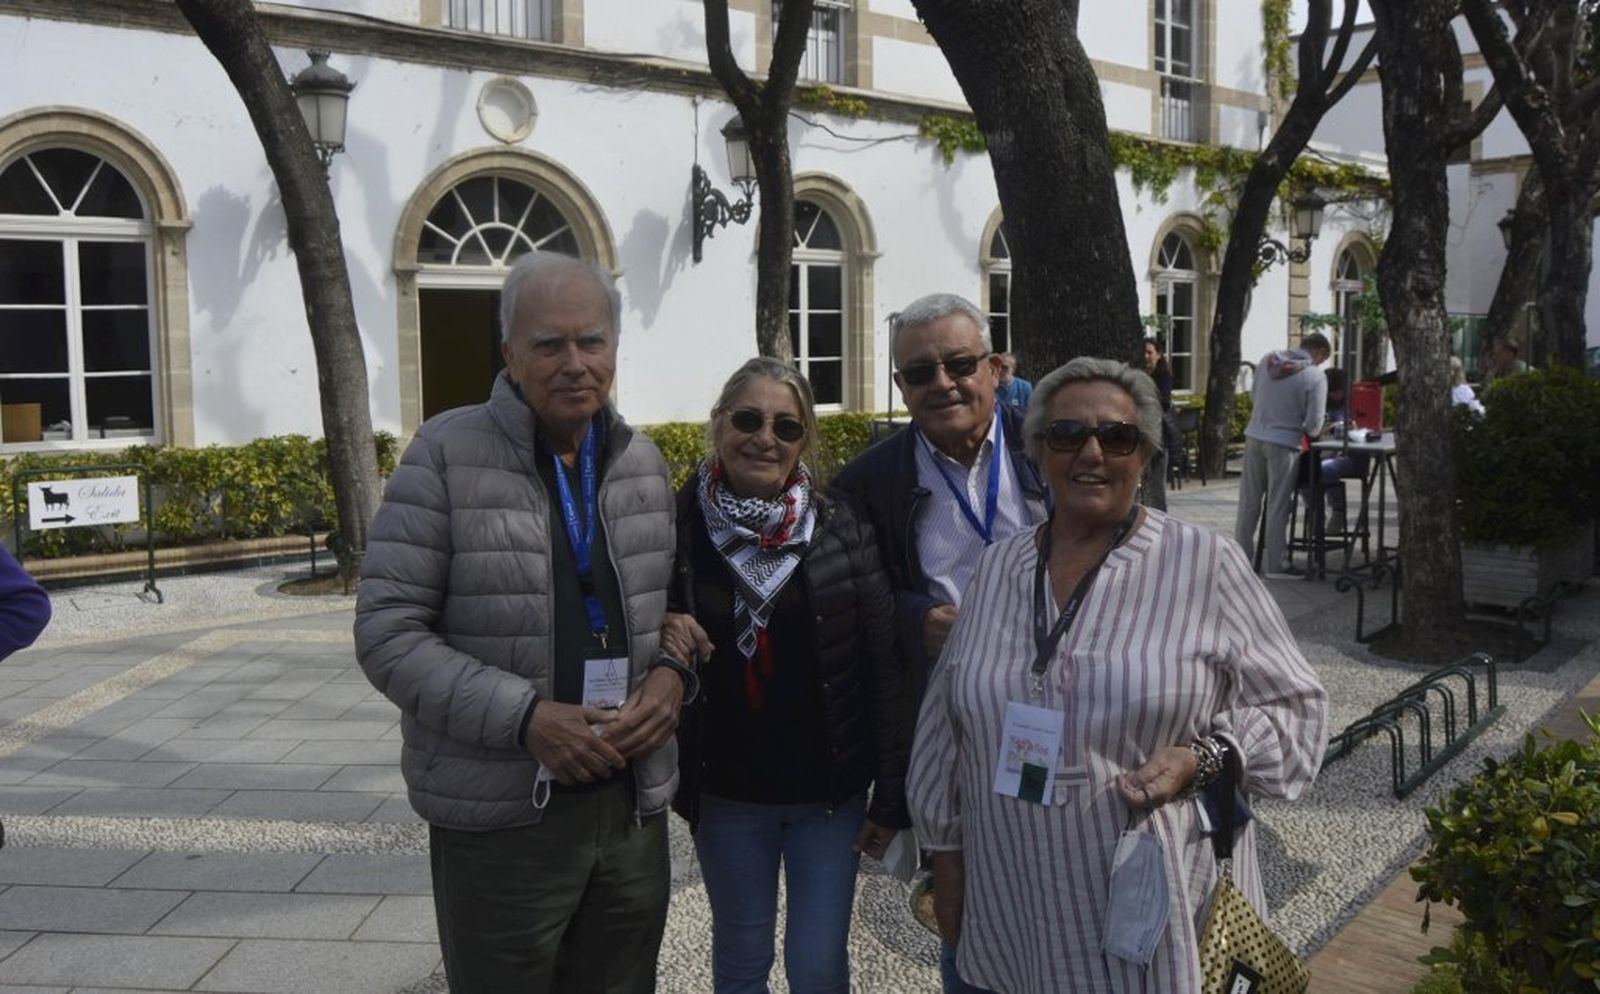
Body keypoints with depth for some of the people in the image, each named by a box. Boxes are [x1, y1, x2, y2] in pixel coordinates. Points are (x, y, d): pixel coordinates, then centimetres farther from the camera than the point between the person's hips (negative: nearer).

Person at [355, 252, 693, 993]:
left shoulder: (643, 461, 6)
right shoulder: (447, 454, -9)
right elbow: (388, 633, -11)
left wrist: (673, 673, -6)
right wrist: (523, 717, -20)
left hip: (633, 807, 5)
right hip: (498, 819, -4)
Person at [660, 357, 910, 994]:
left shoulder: (842, 530, -8)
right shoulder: (678, 527, -7)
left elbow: (882, 670, -5)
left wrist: (891, 797, -4)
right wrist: (660, 643, -18)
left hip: (831, 790, 0)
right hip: (726, 794, 1)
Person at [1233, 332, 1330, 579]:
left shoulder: (1267, 360, 3)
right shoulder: (1316, 377, -10)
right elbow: (1313, 423, -11)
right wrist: (1307, 432, 10)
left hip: (1254, 437, 5)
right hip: (1283, 445, -5)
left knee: (1249, 501, 12)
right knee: (1278, 506, 3)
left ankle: (1241, 557, 18)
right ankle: (1276, 565, 10)